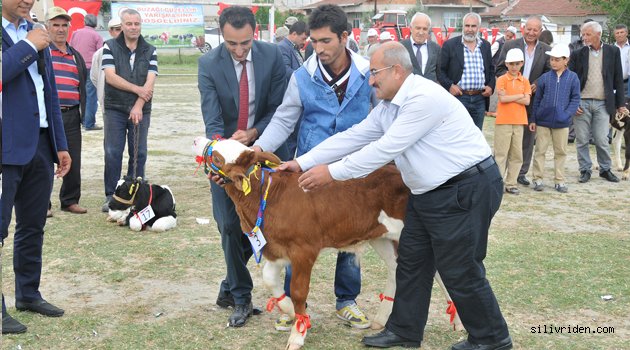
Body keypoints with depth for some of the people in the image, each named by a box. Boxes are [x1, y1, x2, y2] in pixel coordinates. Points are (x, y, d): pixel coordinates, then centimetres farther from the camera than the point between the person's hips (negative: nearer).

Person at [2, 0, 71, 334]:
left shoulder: (35, 34, 15)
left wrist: (61, 144, 15)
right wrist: (28, 46, -14)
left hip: (40, 144, 7)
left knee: (33, 226, 15)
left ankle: (28, 294, 27)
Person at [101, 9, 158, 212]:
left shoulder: (150, 51, 6)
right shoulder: (110, 47, 2)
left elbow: (150, 82, -5)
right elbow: (110, 76, -9)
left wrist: (138, 105, -17)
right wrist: (137, 89, -13)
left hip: (141, 110, 2)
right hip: (115, 109, -1)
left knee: (139, 153, 4)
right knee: (112, 153, -2)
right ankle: (111, 196, 6)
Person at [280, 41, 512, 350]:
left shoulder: (424, 98, -24)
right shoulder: (388, 106, 8)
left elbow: (385, 148, -24)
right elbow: (353, 136, 9)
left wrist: (332, 172, -18)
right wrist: (303, 163, 4)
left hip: (467, 189, -10)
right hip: (429, 192, 10)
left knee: (459, 270, -1)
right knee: (411, 261, 14)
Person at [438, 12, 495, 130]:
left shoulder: (485, 45, 12)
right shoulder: (450, 44, -1)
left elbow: (491, 69, 20)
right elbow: (440, 70, 0)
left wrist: (491, 86, 4)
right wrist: (449, 86, -14)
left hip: (480, 99, 4)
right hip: (458, 97, -4)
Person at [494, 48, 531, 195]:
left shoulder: (524, 81, 10)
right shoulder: (502, 79, -1)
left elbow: (527, 101, -2)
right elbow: (502, 98, -13)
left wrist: (509, 97, -9)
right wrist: (520, 95, -5)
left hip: (519, 122, 4)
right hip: (503, 121, -4)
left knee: (516, 155, 6)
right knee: (501, 153, -3)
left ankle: (511, 184, 13)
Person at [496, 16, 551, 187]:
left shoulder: (546, 50, 4)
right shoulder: (510, 46, 1)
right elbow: (500, 69, 0)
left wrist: (537, 84, -13)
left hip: (533, 99, 2)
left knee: (528, 137, 9)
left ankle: (522, 172, 18)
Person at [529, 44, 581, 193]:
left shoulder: (573, 78, -2)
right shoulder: (544, 78, 0)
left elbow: (575, 99, 0)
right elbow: (537, 99, 5)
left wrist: (567, 114, -13)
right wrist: (533, 119, 4)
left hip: (562, 123, 0)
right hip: (542, 121, 0)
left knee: (560, 152, 9)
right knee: (540, 151, 4)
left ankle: (559, 181, 18)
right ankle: (538, 179, 13)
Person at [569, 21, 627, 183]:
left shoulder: (612, 51, 4)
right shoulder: (577, 54, 2)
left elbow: (618, 79, 6)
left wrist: (620, 104, 4)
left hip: (602, 104, 0)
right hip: (581, 103, 0)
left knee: (602, 140, 0)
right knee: (582, 140, 4)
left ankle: (605, 169, 17)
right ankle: (585, 170, 16)